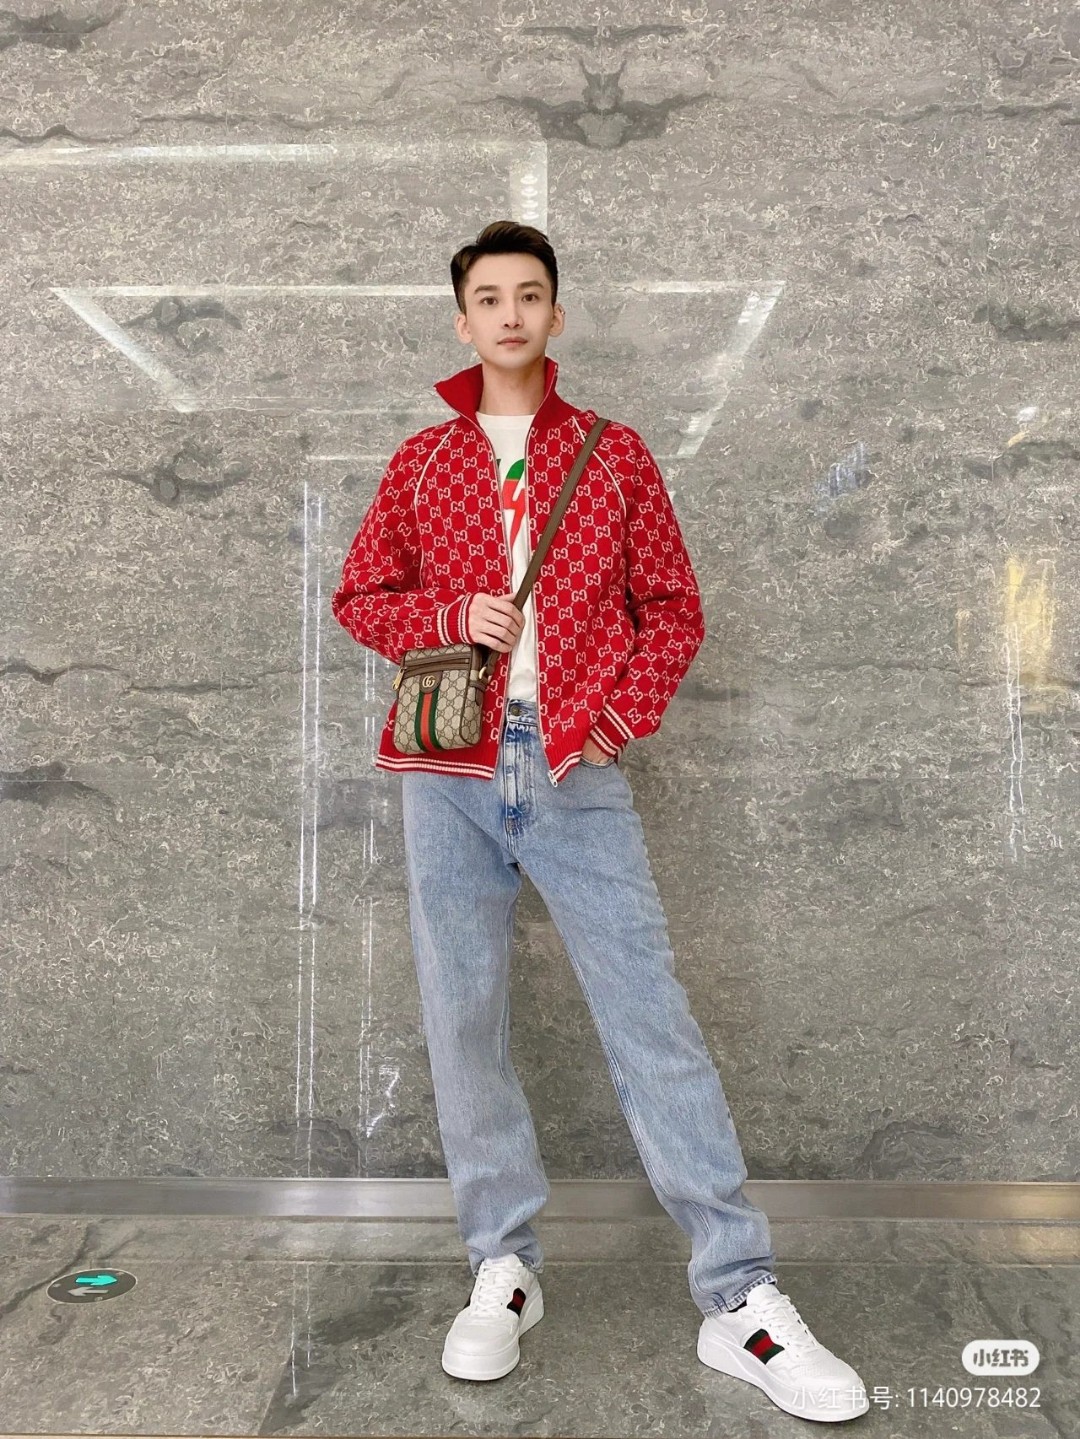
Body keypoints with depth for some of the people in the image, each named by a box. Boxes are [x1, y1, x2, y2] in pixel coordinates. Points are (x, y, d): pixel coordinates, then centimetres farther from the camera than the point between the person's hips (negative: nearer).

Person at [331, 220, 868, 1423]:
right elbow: (358, 596, 15)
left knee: (651, 1013, -5)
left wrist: (621, 714, -7)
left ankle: (739, 1299, 4)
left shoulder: (616, 456, 11)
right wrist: (450, 616, -5)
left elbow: (673, 610, 9)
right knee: (463, 1017, 5)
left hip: (578, 770, -1)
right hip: (448, 770, 2)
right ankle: (502, 1269, 21)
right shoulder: (421, 461, 14)